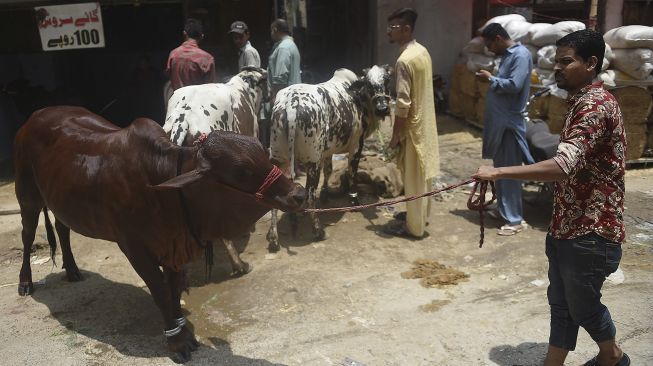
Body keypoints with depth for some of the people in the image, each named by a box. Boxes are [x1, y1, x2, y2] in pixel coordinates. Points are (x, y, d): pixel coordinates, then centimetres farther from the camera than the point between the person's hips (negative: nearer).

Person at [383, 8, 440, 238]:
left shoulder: (404, 60, -23)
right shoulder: (423, 51, 7)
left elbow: (403, 103, -24)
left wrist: (395, 135, -16)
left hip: (413, 126, -9)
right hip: (425, 122, 9)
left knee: (413, 178, 2)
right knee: (421, 175, 20)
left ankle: (414, 226, 15)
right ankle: (420, 214, 36)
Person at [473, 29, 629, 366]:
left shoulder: (596, 105, -20)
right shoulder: (580, 103, 13)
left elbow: (562, 167, -34)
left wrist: (498, 172, -35)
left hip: (590, 232, -9)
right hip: (568, 227, 9)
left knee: (583, 306, 12)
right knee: (561, 304, 16)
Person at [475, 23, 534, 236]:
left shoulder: (521, 55, -14)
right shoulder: (508, 55, 15)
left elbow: (514, 85, -23)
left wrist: (491, 79, -13)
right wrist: (491, 79, 5)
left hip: (509, 122, -10)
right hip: (499, 121, 10)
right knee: (500, 168, 16)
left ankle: (515, 219, 5)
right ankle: (504, 211, 28)